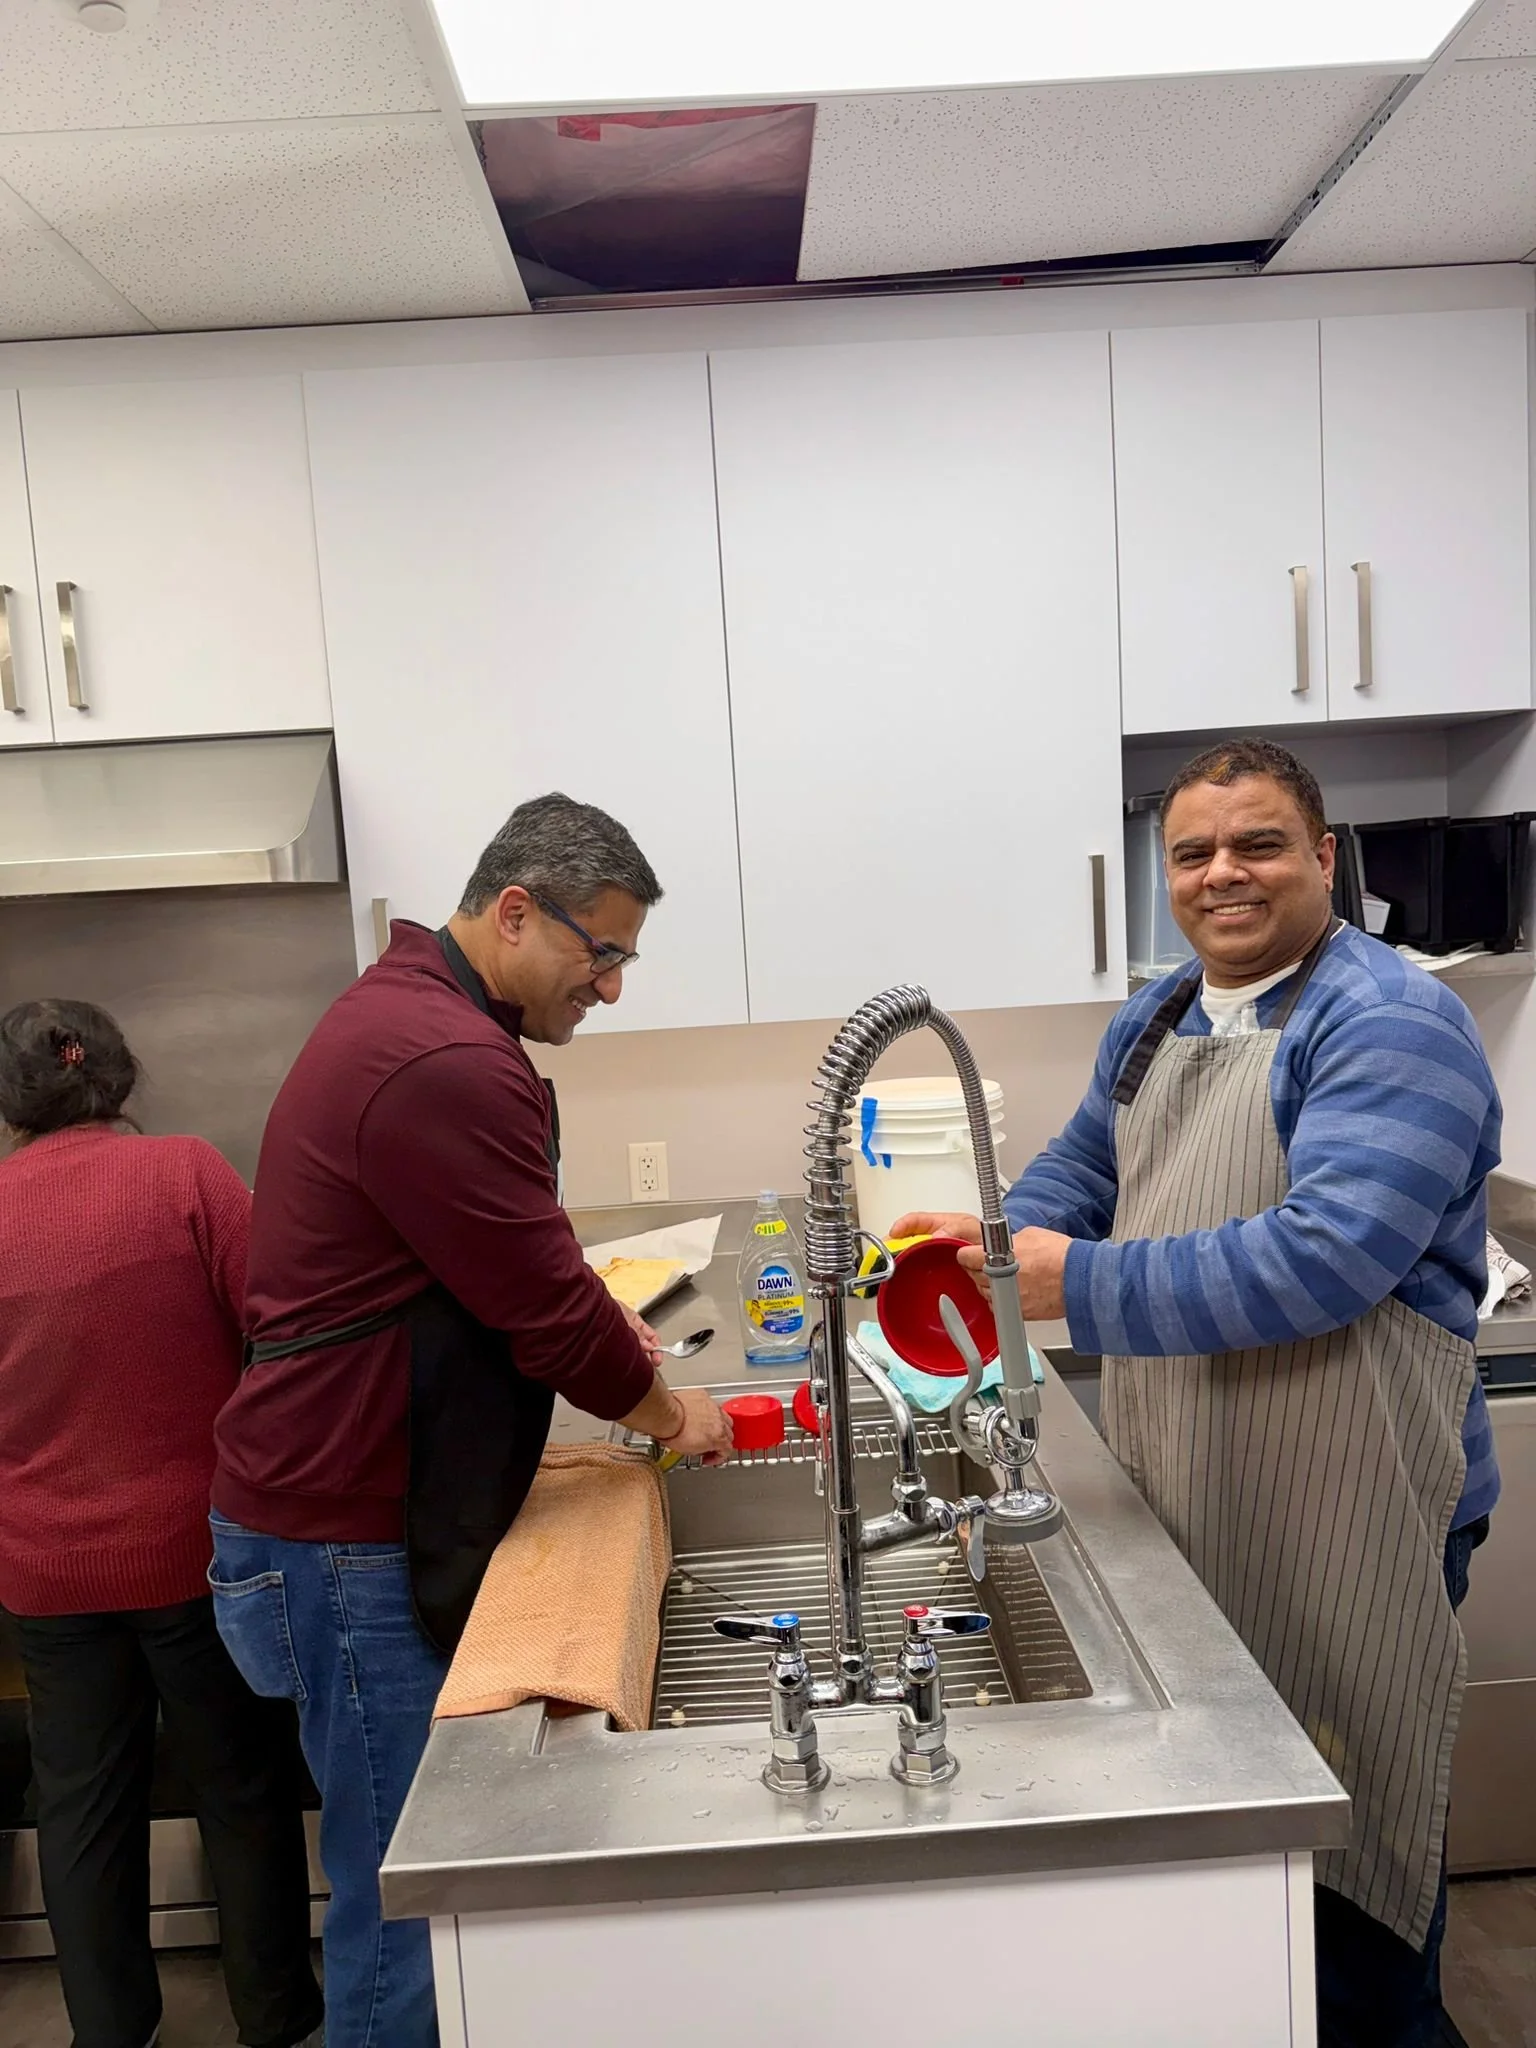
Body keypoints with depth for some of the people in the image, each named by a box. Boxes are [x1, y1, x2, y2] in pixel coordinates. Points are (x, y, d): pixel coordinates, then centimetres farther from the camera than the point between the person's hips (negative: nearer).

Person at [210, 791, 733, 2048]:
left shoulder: (408, 1007, 9)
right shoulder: (447, 1064, -26)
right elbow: (552, 1318, -19)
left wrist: (593, 1315, 8)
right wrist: (668, 1415, -2)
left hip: (382, 1511, 10)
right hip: (352, 1547, -10)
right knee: (404, 1890, 6)